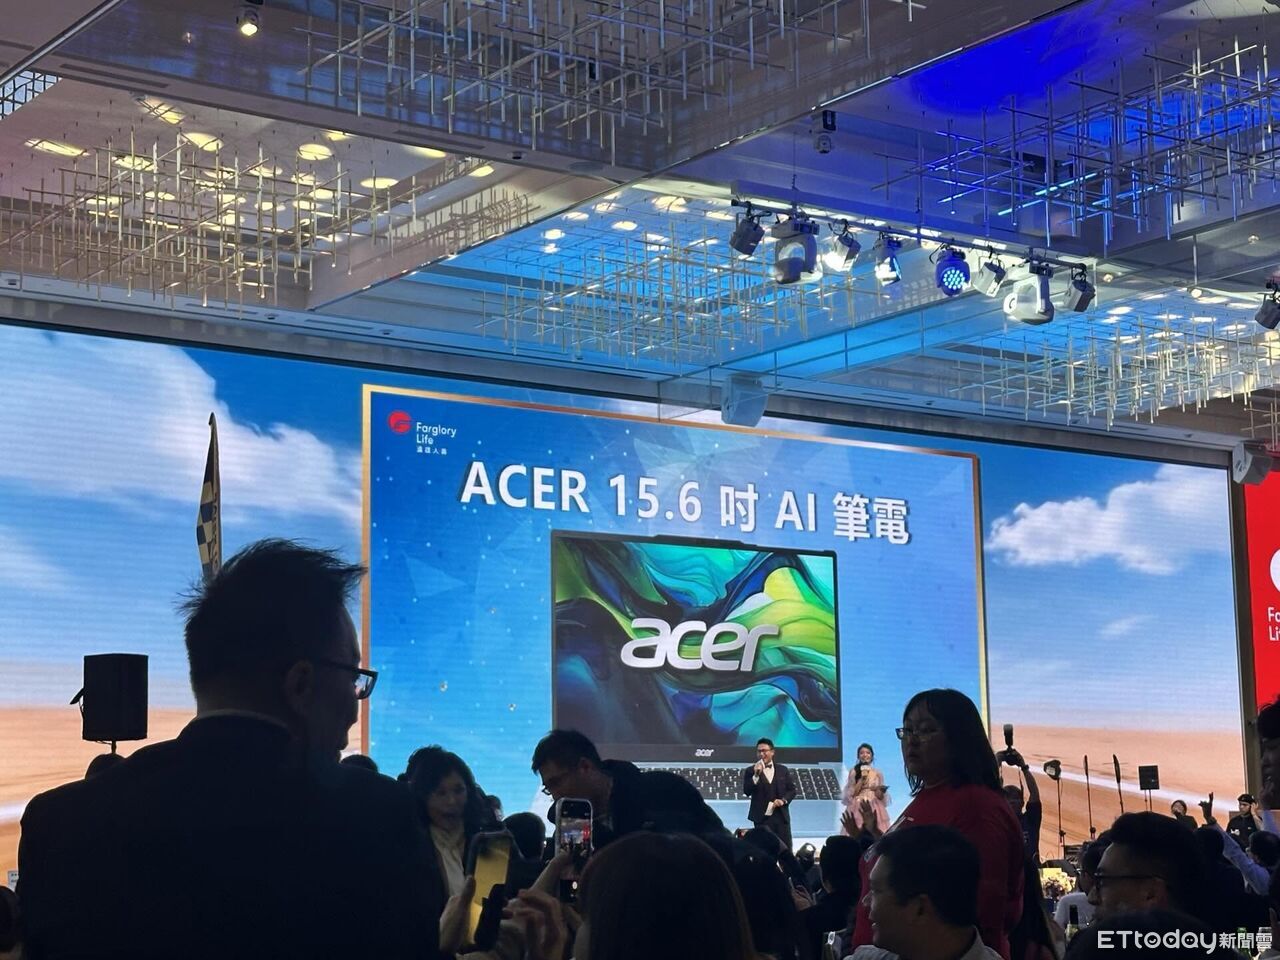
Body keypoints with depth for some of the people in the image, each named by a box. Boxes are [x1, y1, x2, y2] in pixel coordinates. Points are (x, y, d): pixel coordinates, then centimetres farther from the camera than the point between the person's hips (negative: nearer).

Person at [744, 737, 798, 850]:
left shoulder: (783, 770, 11)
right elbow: (746, 792, -9)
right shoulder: (750, 771, 2)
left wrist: (783, 800, -8)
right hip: (762, 817, -2)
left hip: (781, 816, 3)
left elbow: (792, 790, 11)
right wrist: (756, 775, -21)